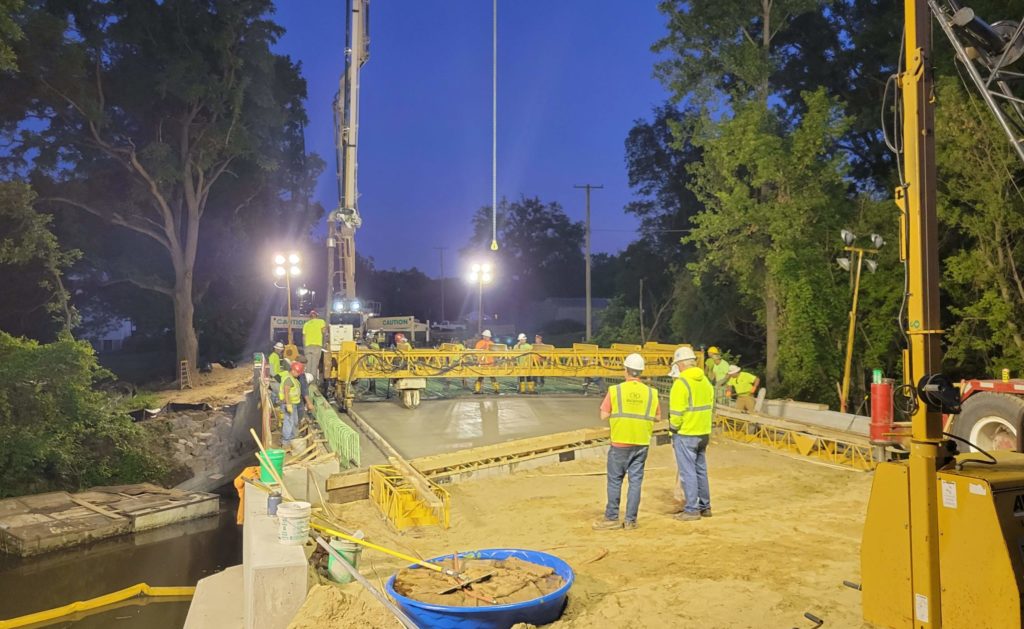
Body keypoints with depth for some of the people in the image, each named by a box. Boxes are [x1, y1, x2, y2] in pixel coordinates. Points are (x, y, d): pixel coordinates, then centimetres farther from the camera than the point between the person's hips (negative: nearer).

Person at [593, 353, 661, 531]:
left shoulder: (615, 390, -9)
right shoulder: (651, 393, -1)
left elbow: (604, 415, -8)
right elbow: (657, 417, 6)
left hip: (620, 443, -2)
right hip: (641, 443, 3)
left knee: (614, 481, 7)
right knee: (635, 481, 8)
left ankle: (612, 518, 13)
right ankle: (631, 520, 12)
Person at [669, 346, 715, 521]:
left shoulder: (681, 382, -16)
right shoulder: (706, 380, 9)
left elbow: (676, 412, -19)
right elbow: (711, 407, 12)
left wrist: (673, 429, -4)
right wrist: (705, 429, 15)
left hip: (685, 434, -8)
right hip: (703, 433, 8)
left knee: (687, 472, 0)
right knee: (701, 470, 17)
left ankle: (692, 510, 4)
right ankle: (705, 507, 25)